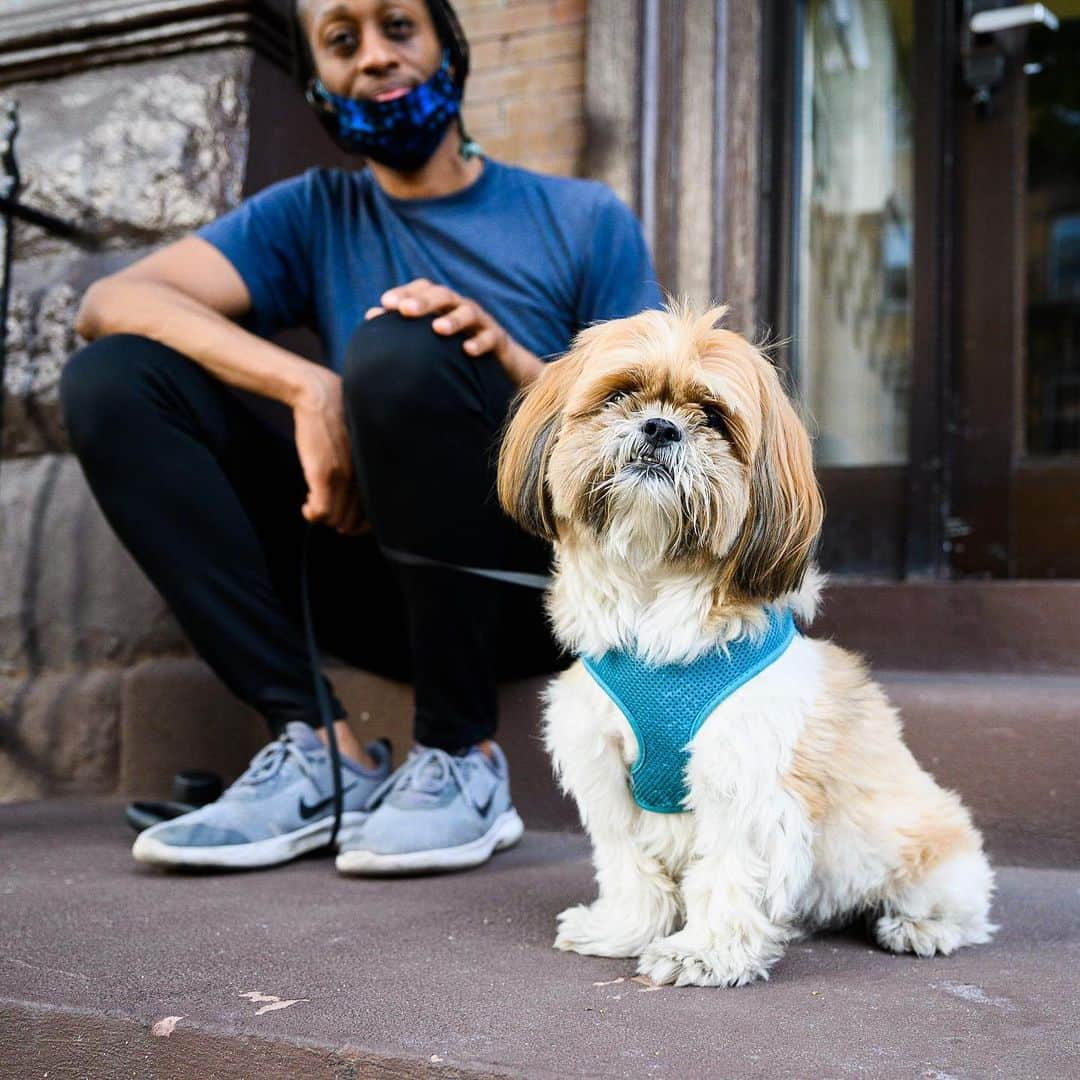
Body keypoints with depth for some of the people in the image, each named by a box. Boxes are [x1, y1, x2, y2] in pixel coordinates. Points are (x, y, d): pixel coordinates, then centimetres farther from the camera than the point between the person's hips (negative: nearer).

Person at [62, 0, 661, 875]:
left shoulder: (583, 220, 5)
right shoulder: (315, 217, 10)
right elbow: (111, 302, -6)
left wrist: (513, 362, -19)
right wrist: (309, 389, -21)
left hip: (541, 587, -3)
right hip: (391, 592, 4)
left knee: (404, 349, -29)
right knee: (110, 380, -9)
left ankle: (463, 757, -17)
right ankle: (322, 751, -17)